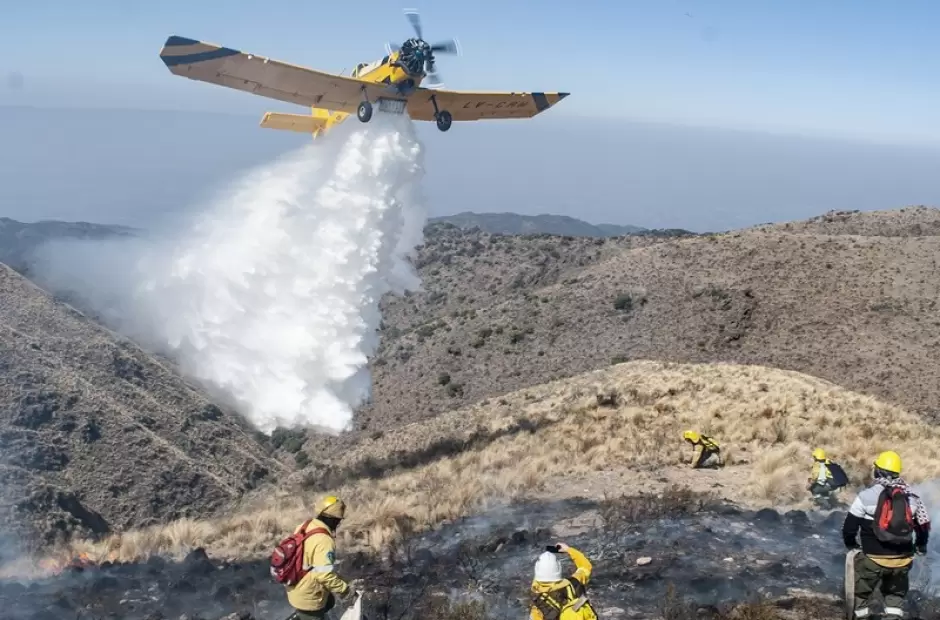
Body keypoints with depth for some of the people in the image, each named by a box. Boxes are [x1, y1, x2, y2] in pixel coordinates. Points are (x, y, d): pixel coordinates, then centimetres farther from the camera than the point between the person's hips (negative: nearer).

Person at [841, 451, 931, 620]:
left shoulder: (866, 496, -11)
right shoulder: (912, 497, 3)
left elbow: (850, 525, -6)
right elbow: (923, 524, 14)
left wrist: (850, 544, 16)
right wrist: (921, 545, 34)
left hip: (874, 558, -4)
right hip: (903, 559, 4)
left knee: (862, 590, 17)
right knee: (896, 592, 24)